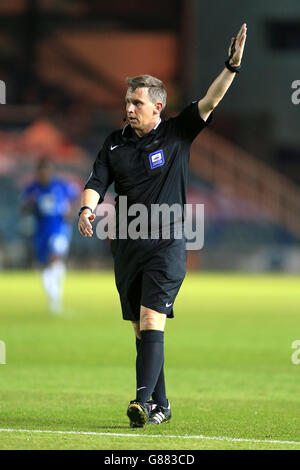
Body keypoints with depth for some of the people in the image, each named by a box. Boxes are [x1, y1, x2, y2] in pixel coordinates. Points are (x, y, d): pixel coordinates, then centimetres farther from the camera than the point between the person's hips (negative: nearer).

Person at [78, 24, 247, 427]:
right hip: (127, 247, 4)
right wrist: (87, 209, -17)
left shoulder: (177, 134, 1)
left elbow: (209, 102, -8)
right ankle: (160, 405, 17)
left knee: (151, 321, -17)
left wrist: (232, 66, -21)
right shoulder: (115, 144, 9)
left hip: (166, 246, -4)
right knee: (141, 329, 8)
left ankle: (143, 400, -24)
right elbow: (96, 183, 5)